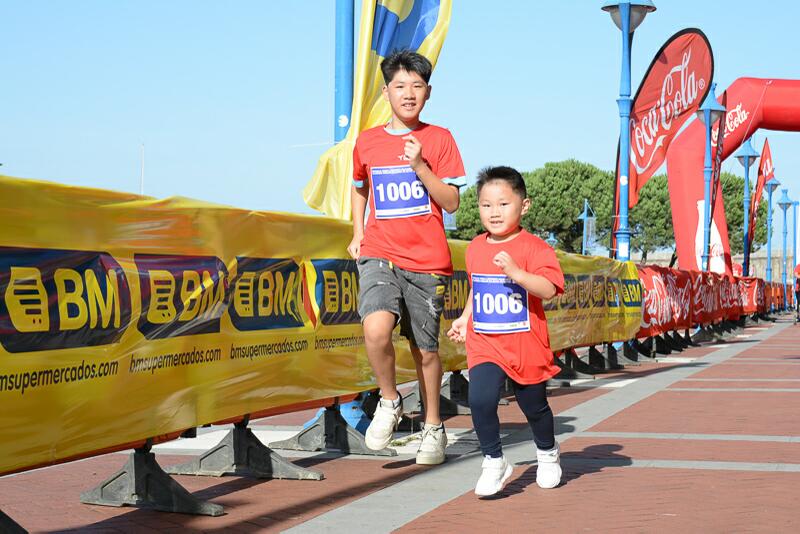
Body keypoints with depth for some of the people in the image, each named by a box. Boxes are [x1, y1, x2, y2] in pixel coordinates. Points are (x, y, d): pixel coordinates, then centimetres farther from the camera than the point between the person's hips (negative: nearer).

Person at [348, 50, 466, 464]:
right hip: (379, 255, 1)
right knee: (376, 328, -25)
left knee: (425, 349, 5)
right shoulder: (366, 142, 8)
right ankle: (389, 401, 1)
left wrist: (419, 165, -13)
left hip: (427, 262, 0)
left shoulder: (438, 139, 3)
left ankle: (433, 426, 26)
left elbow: (451, 202, -2)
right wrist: (358, 233, 15)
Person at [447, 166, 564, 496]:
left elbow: (548, 289, -24)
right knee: (480, 399, -19)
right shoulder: (475, 248, 6)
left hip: (526, 347, -3)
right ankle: (494, 462, -3)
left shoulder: (532, 247, -12)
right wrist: (464, 319, 15)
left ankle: (548, 454, 43)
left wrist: (514, 271, -34)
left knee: (534, 407, 14)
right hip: (484, 345, 3)